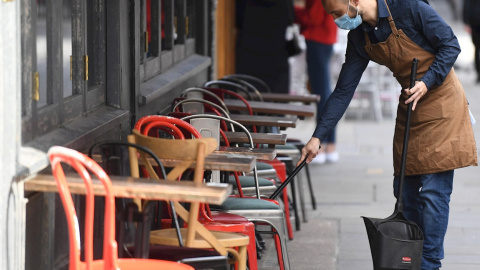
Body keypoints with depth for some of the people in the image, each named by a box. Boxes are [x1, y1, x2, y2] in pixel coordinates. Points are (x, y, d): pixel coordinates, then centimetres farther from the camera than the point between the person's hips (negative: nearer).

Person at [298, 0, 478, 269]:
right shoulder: (359, 37, 1)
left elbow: (451, 45, -12)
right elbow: (343, 91, 4)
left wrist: (427, 82, -23)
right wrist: (318, 137, 1)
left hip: (440, 99, -7)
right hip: (409, 105, 7)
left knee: (433, 192, -8)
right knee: (405, 191, 8)